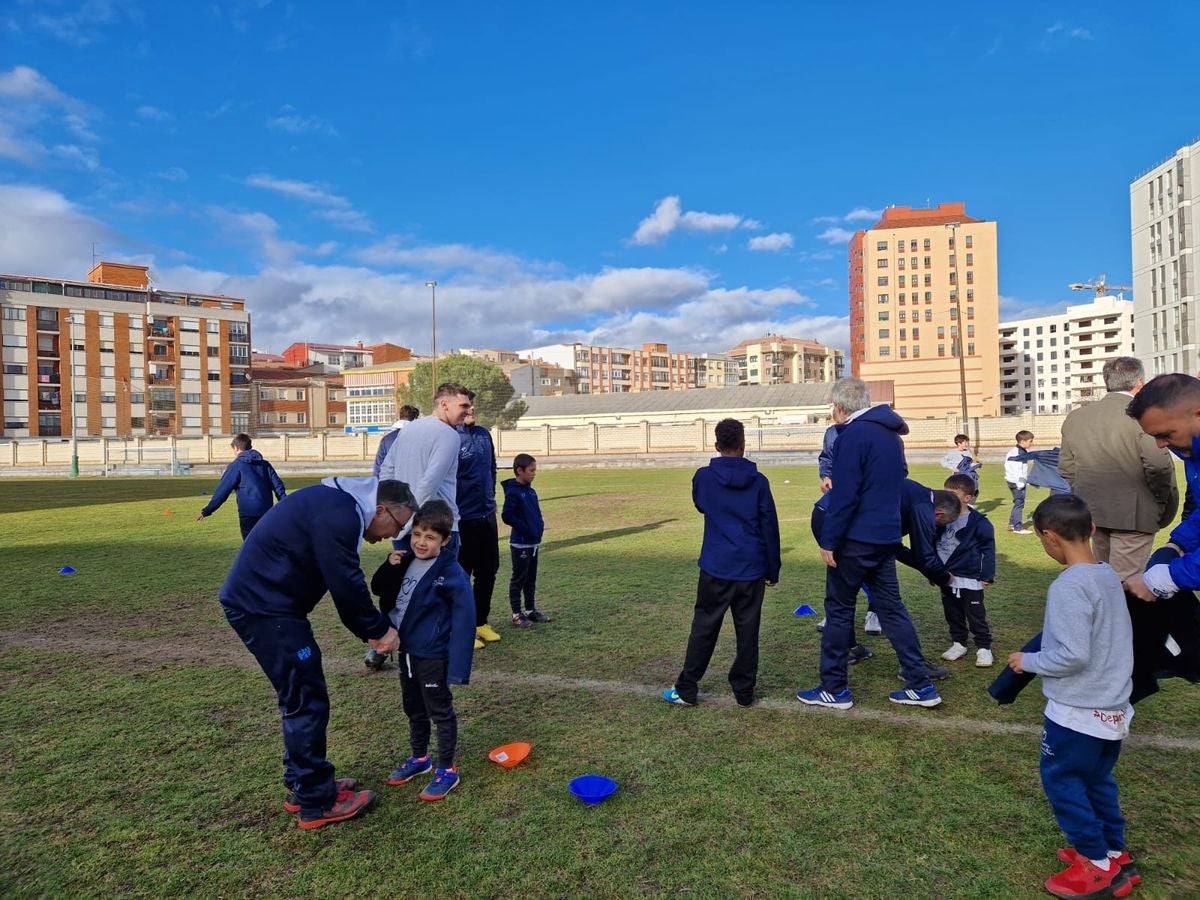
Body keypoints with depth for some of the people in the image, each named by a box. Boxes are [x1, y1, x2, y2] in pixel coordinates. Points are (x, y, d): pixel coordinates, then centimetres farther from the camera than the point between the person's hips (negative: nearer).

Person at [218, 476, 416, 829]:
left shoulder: (338, 506, 13)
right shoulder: (338, 515, -20)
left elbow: (344, 582, 16)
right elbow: (347, 584, -20)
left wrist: (370, 631, 10)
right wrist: (379, 630, -6)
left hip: (257, 601, 11)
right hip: (263, 607, -11)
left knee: (302, 697, 18)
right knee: (306, 701, -2)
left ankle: (303, 786, 31)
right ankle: (317, 803, 11)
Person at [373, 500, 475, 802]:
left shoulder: (451, 573, -21)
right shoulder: (406, 561, 1)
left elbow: (464, 620, -21)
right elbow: (378, 589, 10)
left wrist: (457, 665, -22)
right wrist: (389, 567, -11)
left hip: (432, 656, -7)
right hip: (406, 651, 7)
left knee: (440, 712, 8)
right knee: (414, 709, 23)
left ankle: (447, 770, 23)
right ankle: (420, 758, 42)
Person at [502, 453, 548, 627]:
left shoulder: (531, 491, 9)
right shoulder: (513, 492, -15)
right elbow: (507, 515, -21)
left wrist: (539, 527, 4)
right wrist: (526, 529, -19)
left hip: (534, 542, 8)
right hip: (520, 543, -8)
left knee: (531, 579, 15)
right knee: (519, 579, 1)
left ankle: (531, 610, 26)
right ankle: (517, 614, 10)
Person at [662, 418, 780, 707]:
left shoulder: (703, 477, -3)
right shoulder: (758, 481, -3)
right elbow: (770, 527, 0)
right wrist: (773, 570, 8)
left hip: (716, 567, 0)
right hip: (751, 568, 0)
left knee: (704, 628, 8)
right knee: (747, 630, 10)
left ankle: (686, 690, 14)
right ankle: (744, 691, 18)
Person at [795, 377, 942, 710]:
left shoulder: (853, 435, -15)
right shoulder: (890, 433, 12)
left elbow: (844, 496, -20)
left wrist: (828, 541, -14)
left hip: (856, 539, -8)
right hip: (886, 536, 8)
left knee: (838, 610, 4)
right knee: (891, 607, 14)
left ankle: (834, 688, 13)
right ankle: (921, 686, 17)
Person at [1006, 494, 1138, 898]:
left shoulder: (1068, 587, -25)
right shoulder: (1109, 575, 3)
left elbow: (1073, 656, -26)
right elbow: (1103, 641, 12)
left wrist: (1028, 661, -11)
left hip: (1078, 709, -8)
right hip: (1113, 705, 8)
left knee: (1061, 778, 9)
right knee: (1097, 779, 22)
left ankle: (1098, 865, 18)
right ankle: (1115, 855, 33)